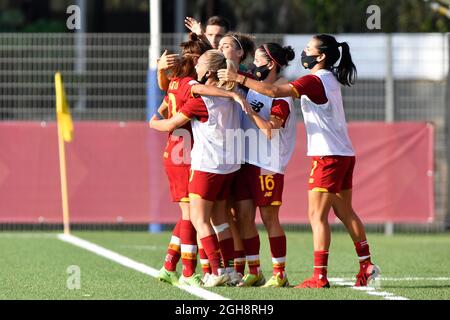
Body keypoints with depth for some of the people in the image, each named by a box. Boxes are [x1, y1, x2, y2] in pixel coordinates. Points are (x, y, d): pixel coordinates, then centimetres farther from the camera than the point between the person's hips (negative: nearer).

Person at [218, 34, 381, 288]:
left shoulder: (314, 81, -14)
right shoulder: (330, 79, 15)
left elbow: (275, 90, -24)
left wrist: (239, 78, -20)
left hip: (328, 157, -9)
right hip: (344, 155, 9)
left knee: (317, 215, -7)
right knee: (345, 212, 16)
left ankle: (320, 276, -9)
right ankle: (367, 267, 19)